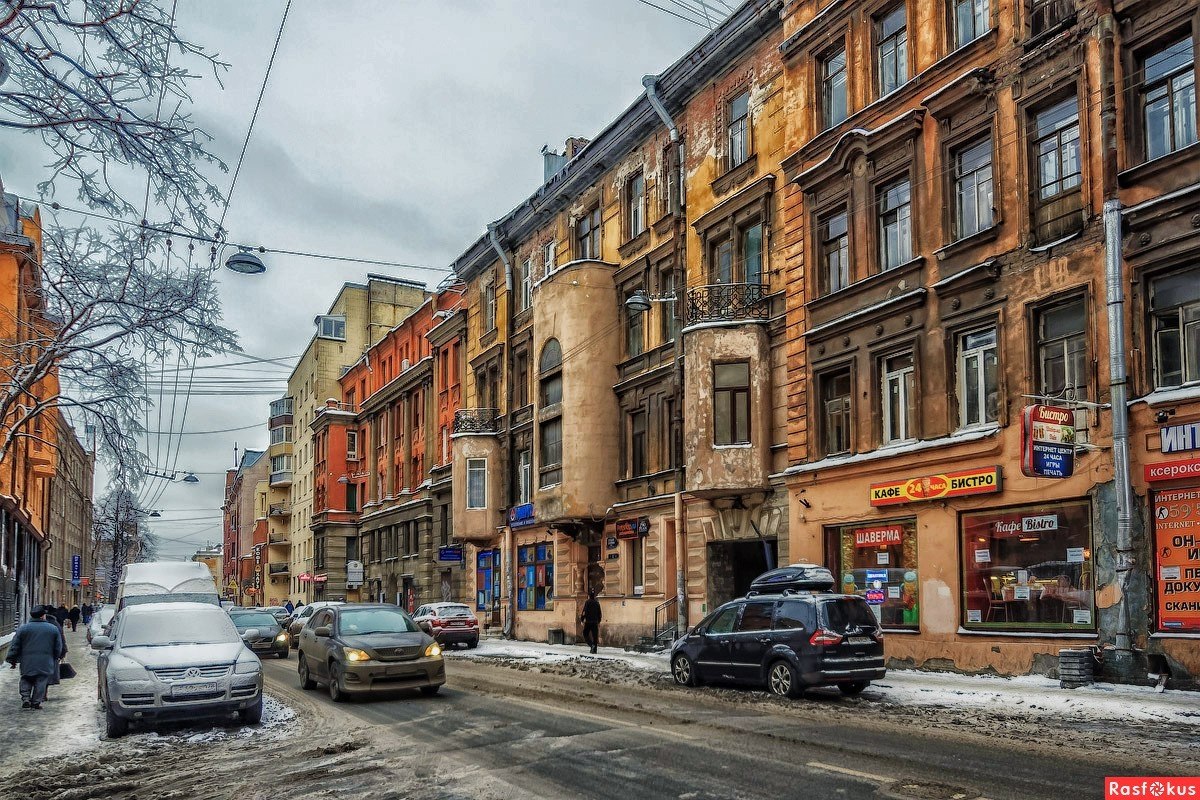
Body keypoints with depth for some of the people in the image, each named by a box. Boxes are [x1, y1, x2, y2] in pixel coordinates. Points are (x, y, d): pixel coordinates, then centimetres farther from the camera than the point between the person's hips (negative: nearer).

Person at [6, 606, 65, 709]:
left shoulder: (23, 628, 0)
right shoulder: (53, 629, 2)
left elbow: (14, 646, 2)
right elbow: (58, 647, 8)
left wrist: (12, 660, 11)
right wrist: (55, 658, 23)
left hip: (27, 662, 0)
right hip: (45, 662, 0)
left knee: (26, 680, 15)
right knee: (41, 681, 5)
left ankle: (25, 698, 2)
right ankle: (36, 702, 4)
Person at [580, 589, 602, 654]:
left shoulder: (587, 602, -8)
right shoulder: (597, 603, 5)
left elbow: (584, 612, -11)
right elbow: (599, 613, 10)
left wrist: (582, 620, -1)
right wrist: (598, 621, 21)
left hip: (588, 621, -4)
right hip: (595, 622, 4)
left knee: (585, 635, 6)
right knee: (595, 636, 7)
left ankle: (592, 645, -15)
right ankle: (594, 649, 5)